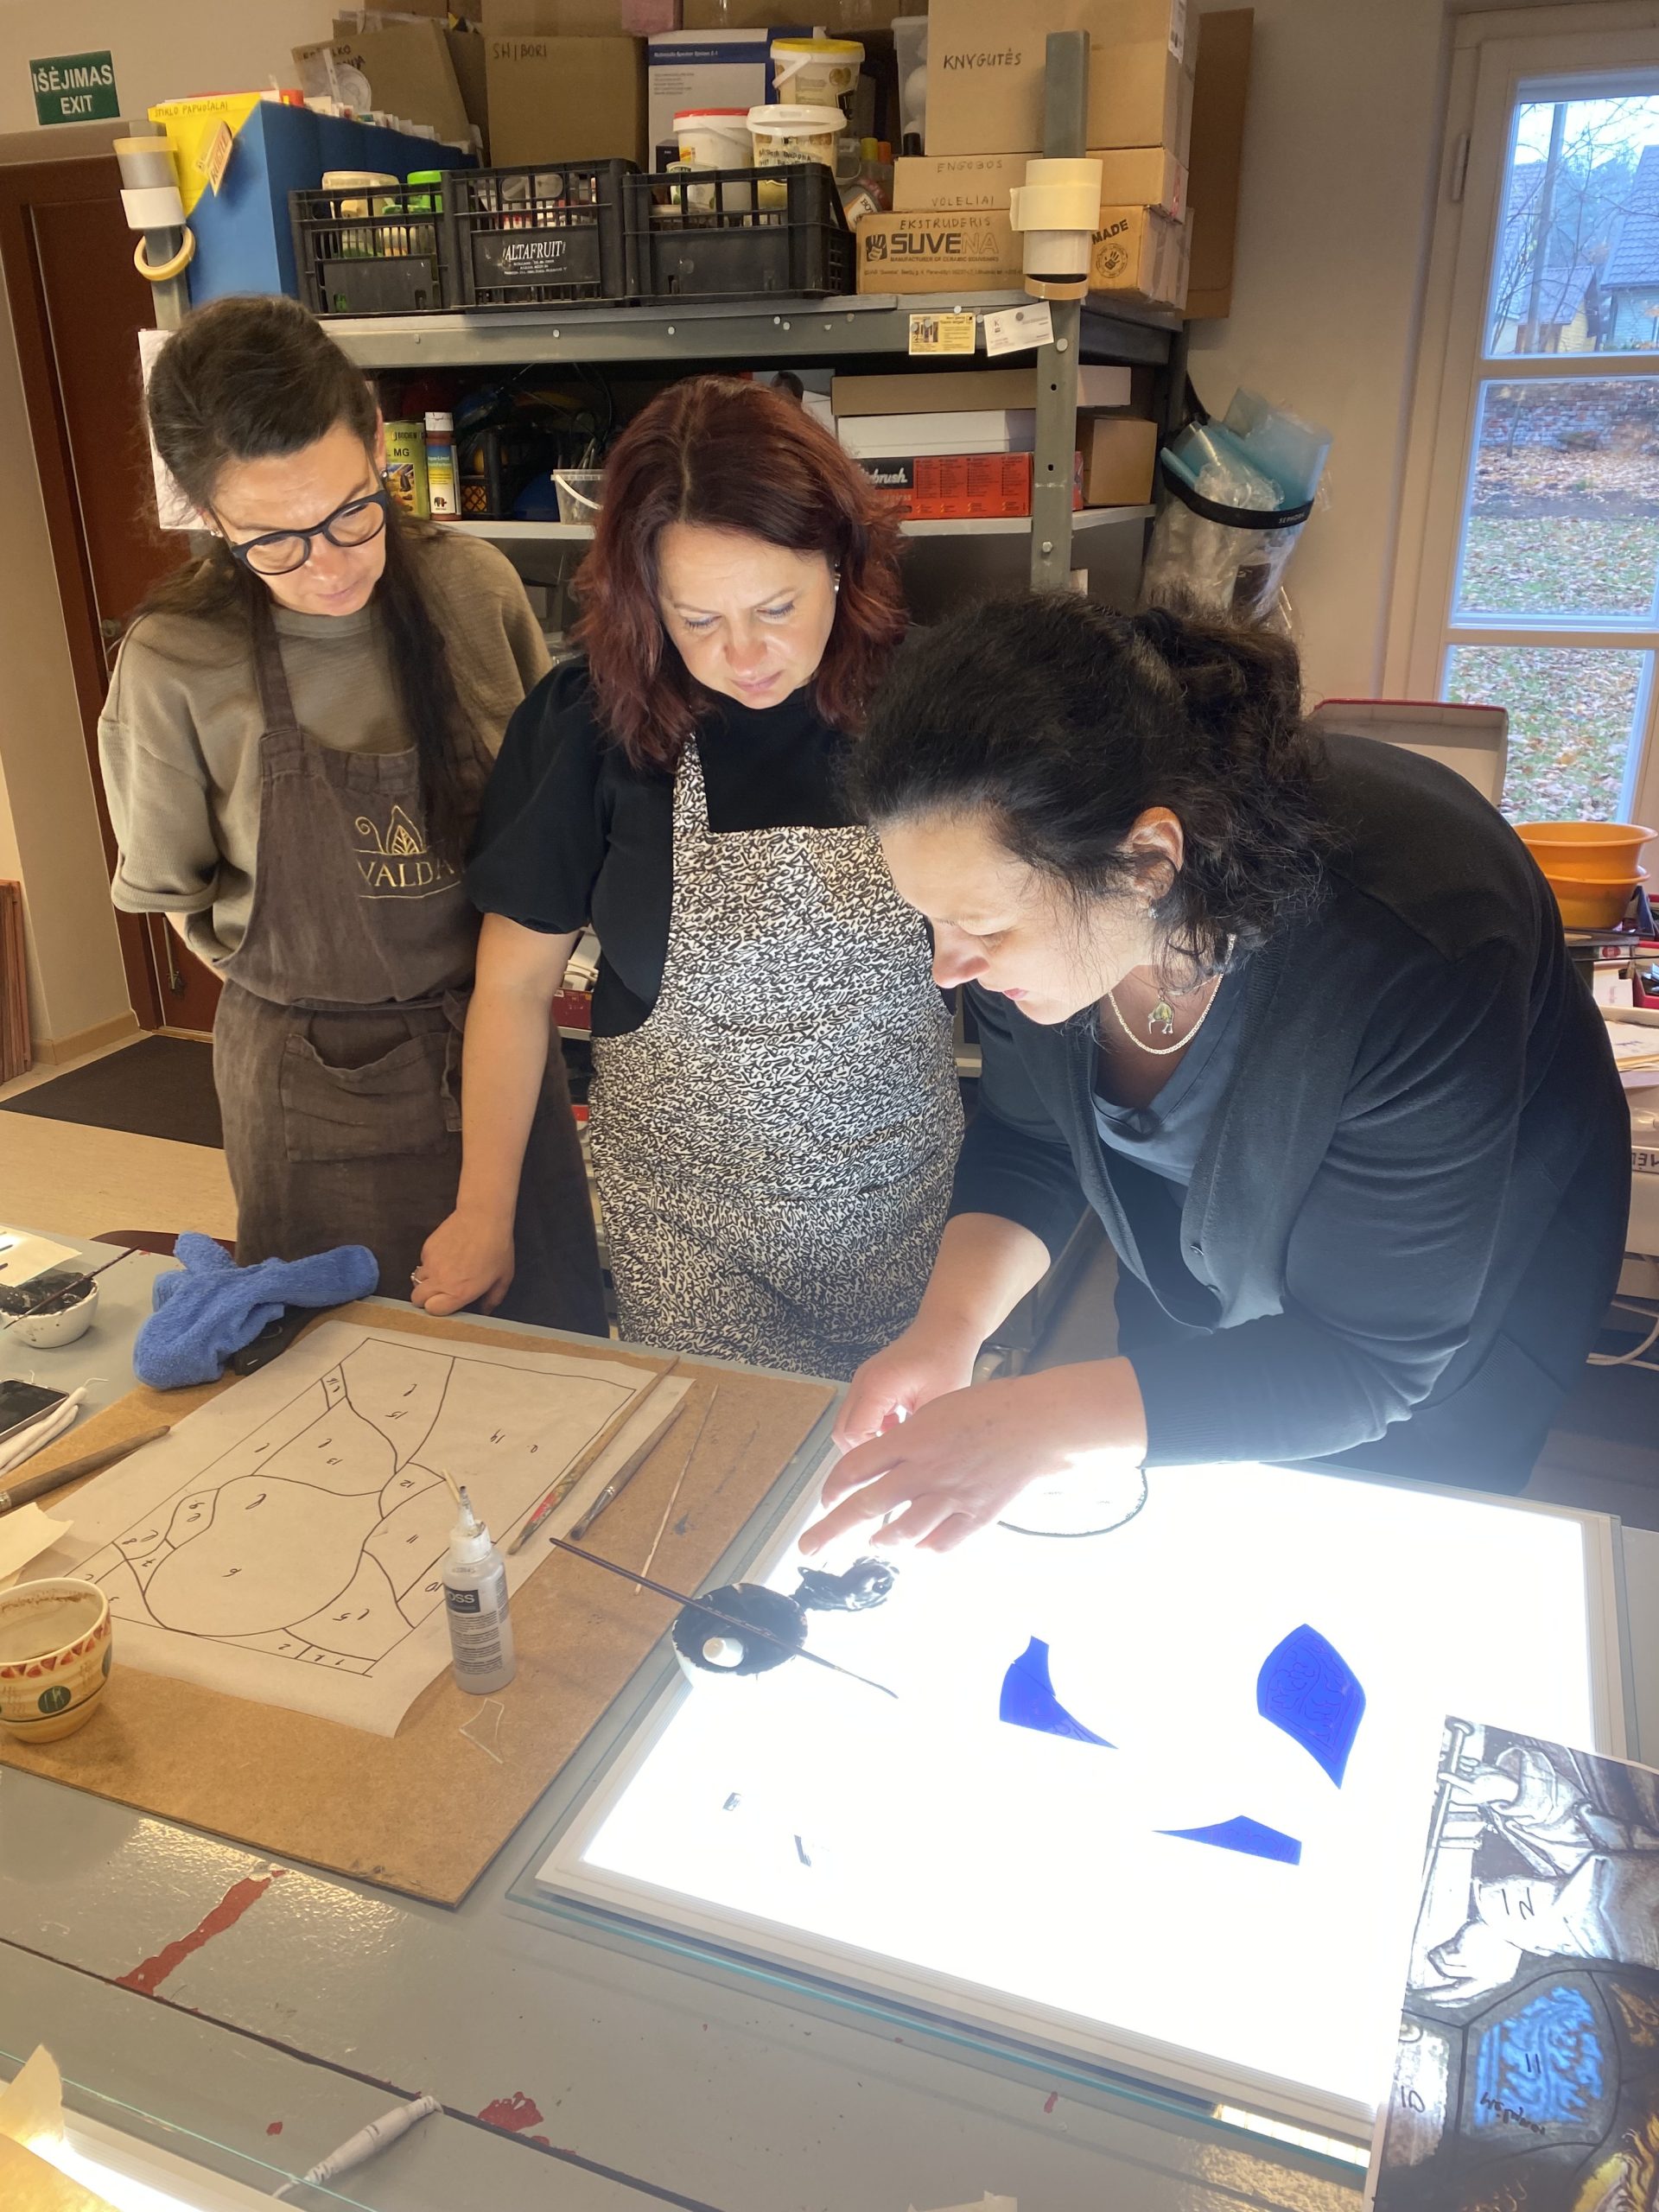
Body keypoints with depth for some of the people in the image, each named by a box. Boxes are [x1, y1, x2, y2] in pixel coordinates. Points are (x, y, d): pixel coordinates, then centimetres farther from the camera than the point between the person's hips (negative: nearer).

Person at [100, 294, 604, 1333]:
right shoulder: (176, 664, -16)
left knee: (556, 1346, 18)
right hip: (319, 1084, -2)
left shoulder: (476, 587, -9)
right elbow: (172, 892, 0)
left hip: (501, 1044, 3)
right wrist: (314, 976, 3)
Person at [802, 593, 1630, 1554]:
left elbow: (1370, 1359, -34)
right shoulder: (1038, 877, -26)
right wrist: (954, 1319, -31)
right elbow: (1030, 1142, -11)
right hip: (1193, 1276, 5)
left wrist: (1045, 1423, -46)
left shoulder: (1413, 955, -43)